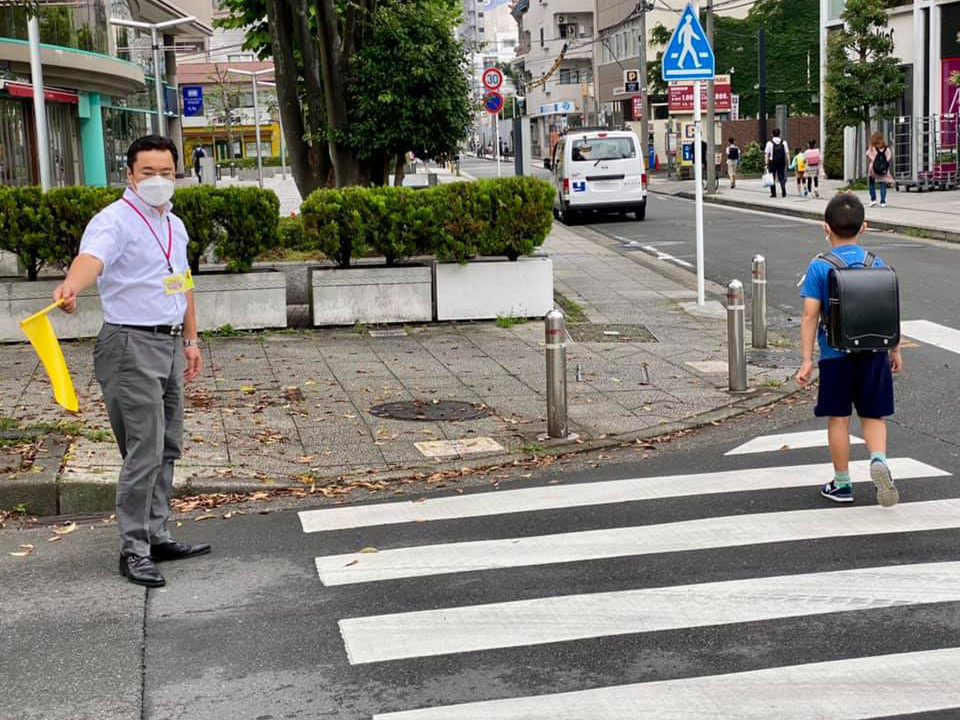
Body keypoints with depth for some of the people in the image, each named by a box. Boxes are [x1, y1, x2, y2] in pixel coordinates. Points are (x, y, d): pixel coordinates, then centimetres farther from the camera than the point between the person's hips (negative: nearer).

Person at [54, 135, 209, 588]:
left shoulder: (175, 225, 15)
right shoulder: (114, 221, -12)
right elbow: (92, 256, -34)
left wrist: (190, 339, 21)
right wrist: (71, 285, -55)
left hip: (170, 344, 9)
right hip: (132, 347, -8)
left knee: (167, 449, 13)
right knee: (144, 452, -9)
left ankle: (156, 537, 24)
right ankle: (134, 550, 0)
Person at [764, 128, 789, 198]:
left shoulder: (769, 143, -3)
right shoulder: (784, 142, 4)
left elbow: (766, 154, -6)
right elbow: (787, 153, 3)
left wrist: (766, 163, -5)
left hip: (772, 163, -2)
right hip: (782, 163, 2)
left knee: (772, 178, 7)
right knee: (781, 177, 9)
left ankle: (773, 193, 7)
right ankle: (783, 189, -14)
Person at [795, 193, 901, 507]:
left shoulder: (820, 267, -8)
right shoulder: (876, 263, 0)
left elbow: (810, 315, -11)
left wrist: (807, 360, -7)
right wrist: (895, 350, 16)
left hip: (836, 354, -2)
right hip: (873, 352, 2)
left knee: (838, 418, 10)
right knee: (873, 415, 14)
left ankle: (842, 484, 18)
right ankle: (879, 459, -12)